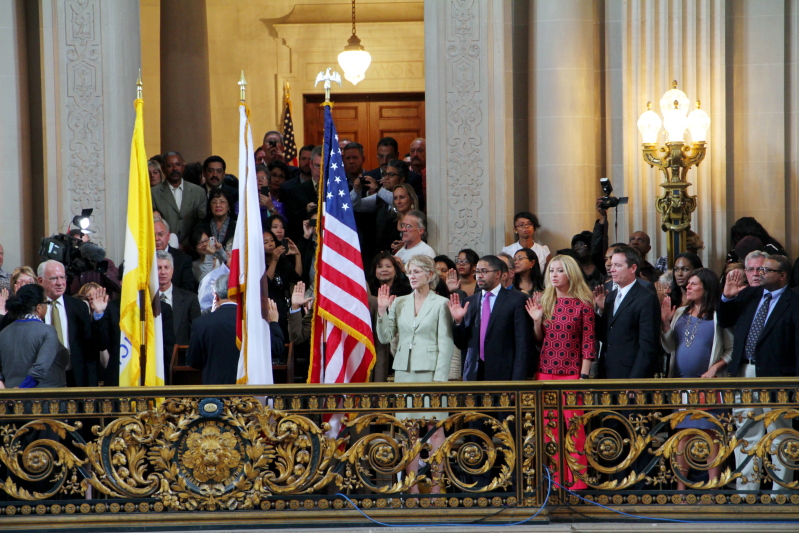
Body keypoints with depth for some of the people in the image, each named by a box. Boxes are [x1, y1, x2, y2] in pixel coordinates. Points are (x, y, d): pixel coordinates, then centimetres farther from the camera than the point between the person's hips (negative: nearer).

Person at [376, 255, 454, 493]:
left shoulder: (441, 304, 0)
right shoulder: (399, 303, 11)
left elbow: (446, 344, -4)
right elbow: (385, 337, 11)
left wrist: (439, 379, -11)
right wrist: (382, 310, -2)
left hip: (430, 371, -4)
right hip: (404, 371, 4)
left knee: (434, 428, -4)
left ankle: (436, 486, -2)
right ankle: (412, 487, 5)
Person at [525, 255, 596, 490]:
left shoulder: (583, 304, -3)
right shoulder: (544, 301, 8)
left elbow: (588, 342, -4)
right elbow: (538, 340, 12)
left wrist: (583, 376, -9)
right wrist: (537, 320, -6)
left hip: (572, 372, -4)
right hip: (546, 372, 4)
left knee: (573, 426, -4)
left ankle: (577, 480, 3)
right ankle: (555, 480, 11)